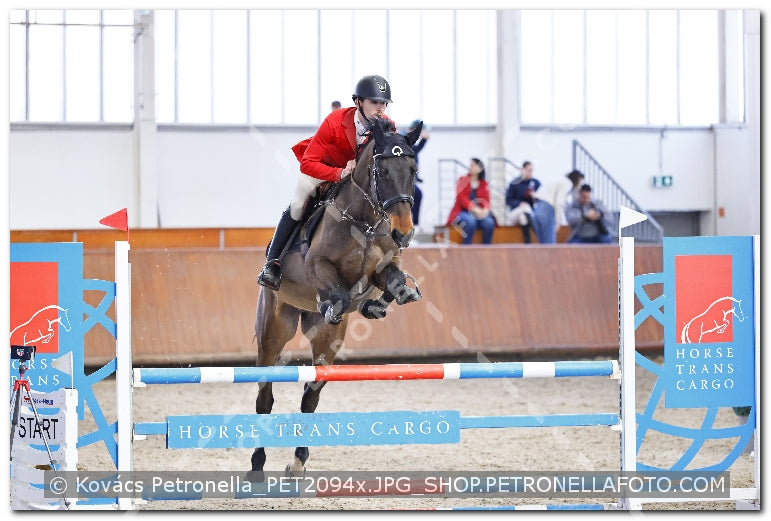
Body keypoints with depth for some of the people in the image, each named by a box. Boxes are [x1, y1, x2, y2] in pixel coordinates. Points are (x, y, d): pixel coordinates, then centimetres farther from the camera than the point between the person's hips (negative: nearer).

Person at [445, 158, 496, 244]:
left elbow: (486, 201, 3)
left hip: (479, 212, 3)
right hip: (462, 212, -3)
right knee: (470, 221, -36)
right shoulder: (463, 181, 5)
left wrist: (485, 210, -21)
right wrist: (474, 209, -23)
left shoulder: (484, 185, 12)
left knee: (489, 222, -28)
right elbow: (461, 198, -8)